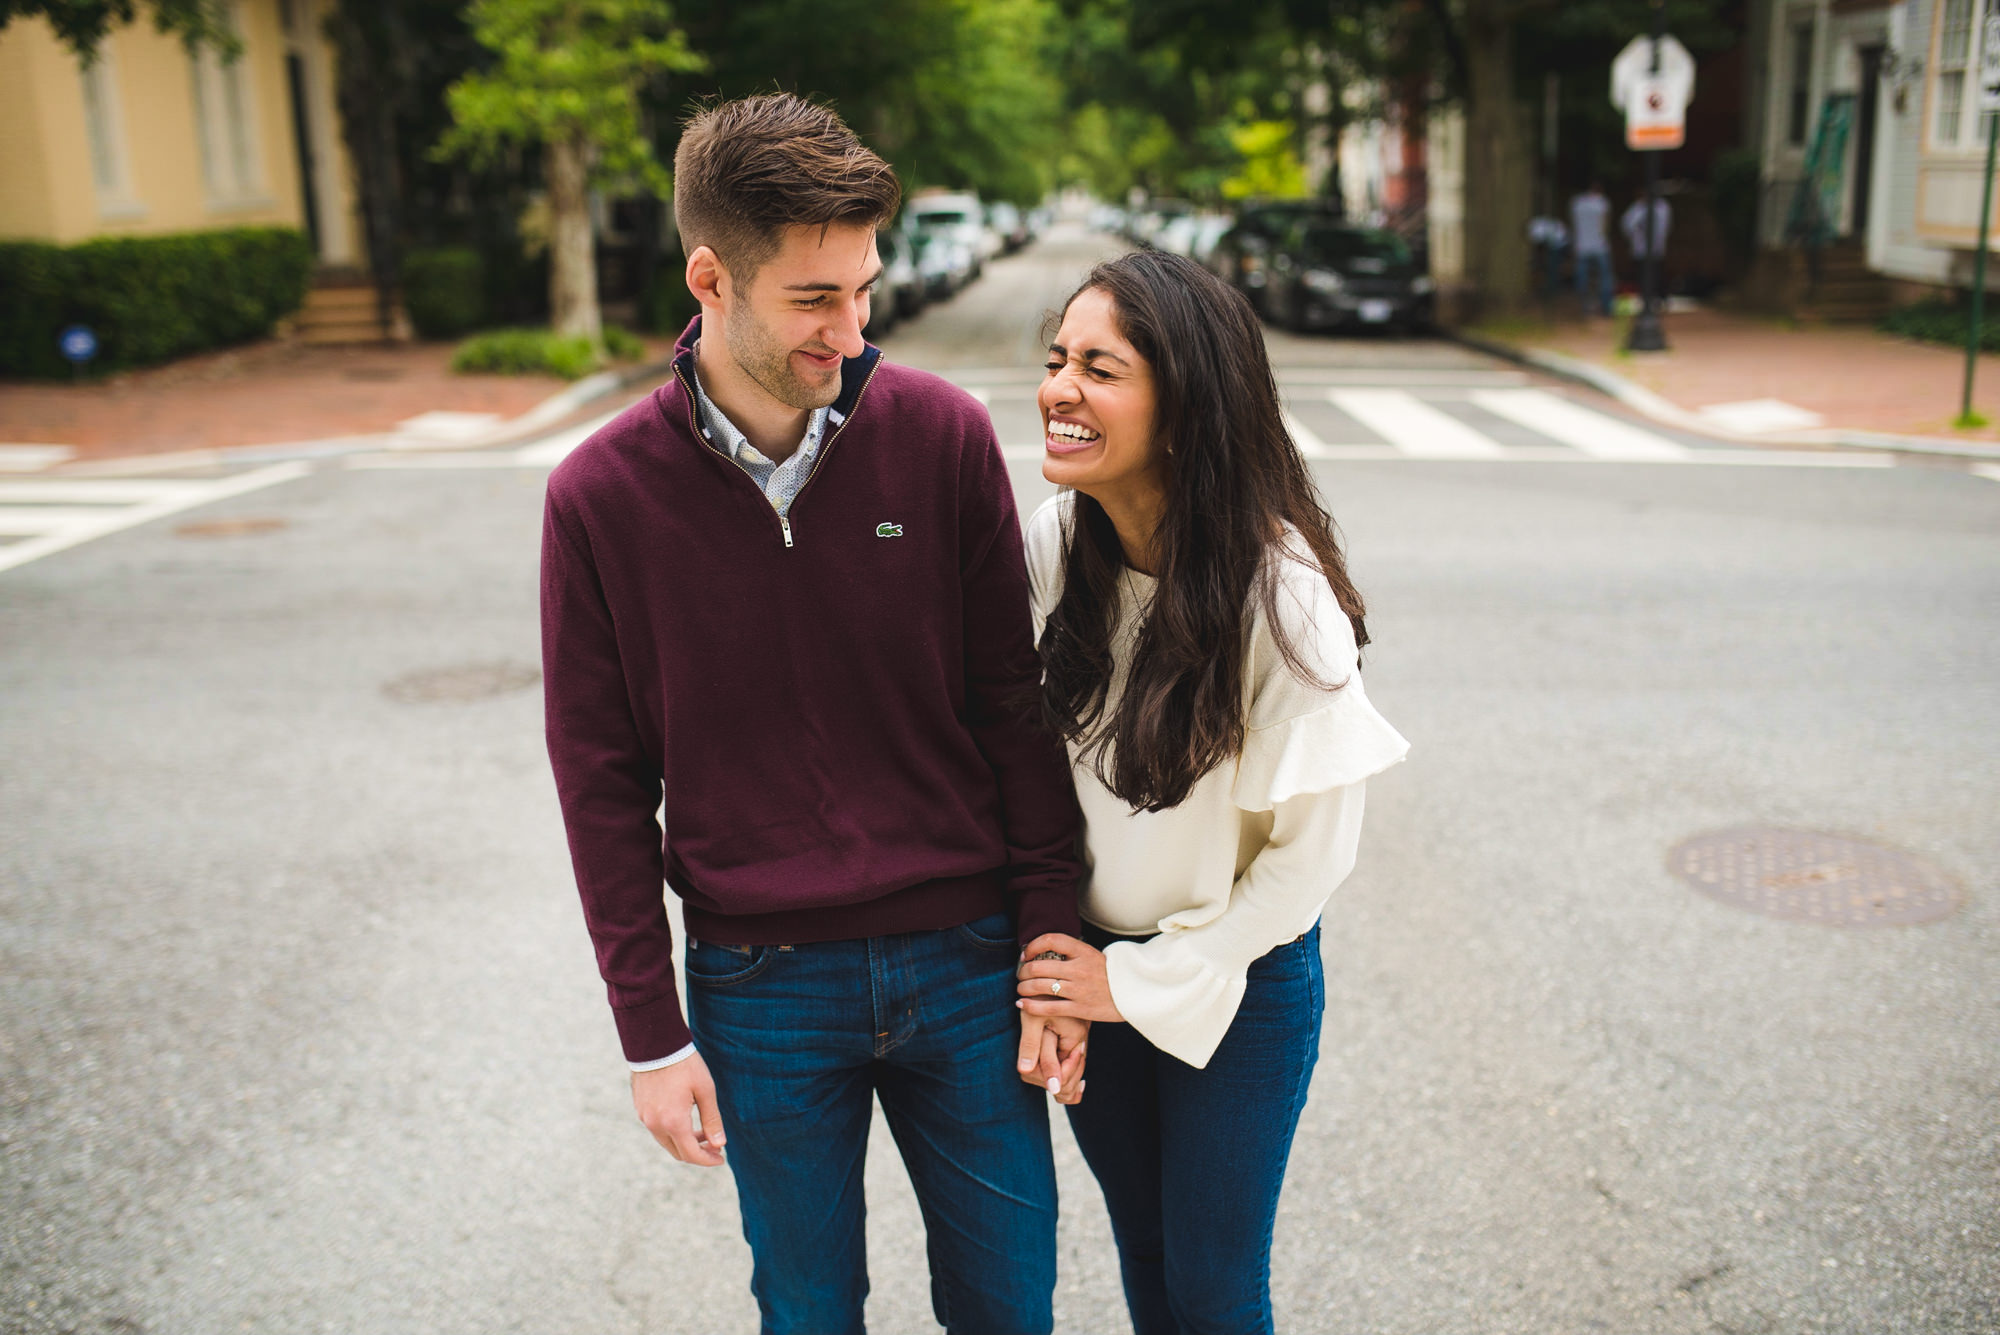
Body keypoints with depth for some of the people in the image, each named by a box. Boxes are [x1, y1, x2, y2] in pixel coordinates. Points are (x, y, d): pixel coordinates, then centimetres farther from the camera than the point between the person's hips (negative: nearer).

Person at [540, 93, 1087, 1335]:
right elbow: (604, 784, -2)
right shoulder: (601, 495, -9)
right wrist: (652, 1033, -1)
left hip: (964, 962, 1)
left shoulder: (945, 436, -8)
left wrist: (1049, 951, -2)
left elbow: (1015, 709, -2)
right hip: (761, 994, 0)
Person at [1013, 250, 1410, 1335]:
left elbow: (1312, 847, -17)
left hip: (1236, 980, -4)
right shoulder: (1052, 545, -11)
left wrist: (1144, 981, -13)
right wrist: (1045, 940, -4)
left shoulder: (1280, 592, -25)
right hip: (1087, 957, 4)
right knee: (1140, 1248, 23)